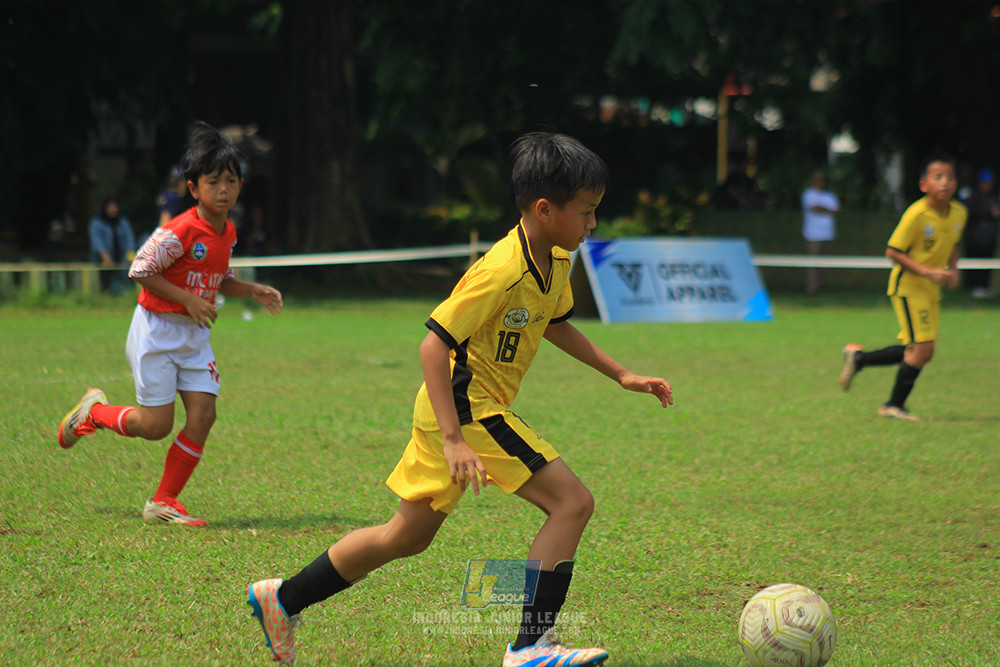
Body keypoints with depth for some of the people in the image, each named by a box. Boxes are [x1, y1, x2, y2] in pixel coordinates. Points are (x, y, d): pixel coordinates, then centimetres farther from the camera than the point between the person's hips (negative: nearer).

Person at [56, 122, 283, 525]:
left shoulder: (228, 233, 5)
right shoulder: (179, 231, -21)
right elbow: (140, 270, -18)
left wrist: (253, 291, 3)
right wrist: (188, 300, -21)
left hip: (195, 334, 7)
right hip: (157, 330, -7)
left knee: (203, 414, -6)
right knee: (155, 426, -6)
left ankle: (163, 502, 5)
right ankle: (93, 411, 25)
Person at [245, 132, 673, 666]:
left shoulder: (555, 263, 5)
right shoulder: (501, 271, -24)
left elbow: (556, 325, 26)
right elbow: (433, 345, -25)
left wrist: (620, 374, 21)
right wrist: (453, 439, -30)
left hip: (463, 409, 10)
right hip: (466, 407, -10)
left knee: (408, 536, 19)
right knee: (572, 502, -14)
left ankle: (282, 600, 29)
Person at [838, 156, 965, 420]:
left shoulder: (959, 213, 1)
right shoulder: (916, 214, -21)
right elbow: (893, 252, -16)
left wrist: (952, 269, 0)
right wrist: (928, 272, -23)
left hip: (931, 290, 7)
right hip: (908, 286, -7)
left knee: (916, 352, 7)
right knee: (922, 349, -13)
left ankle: (858, 358, 26)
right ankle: (894, 405, 4)